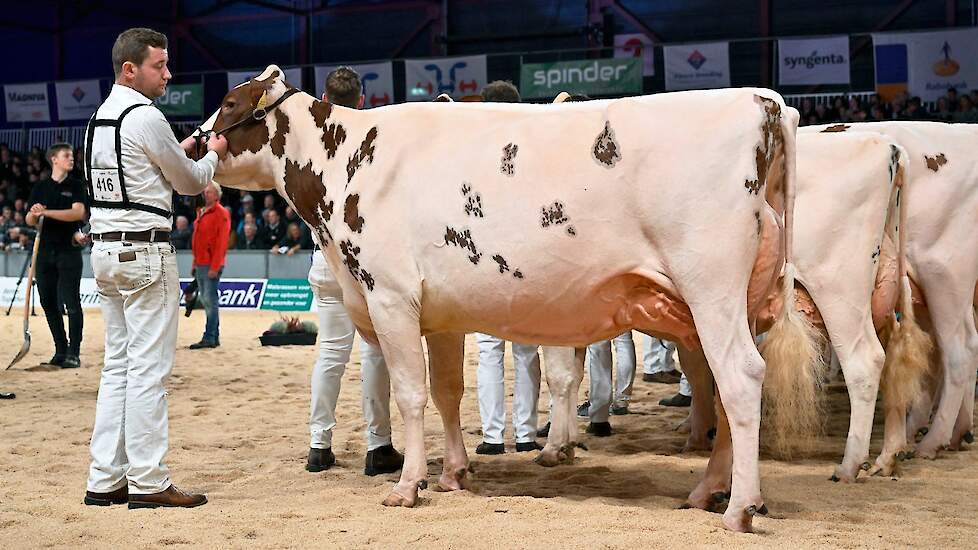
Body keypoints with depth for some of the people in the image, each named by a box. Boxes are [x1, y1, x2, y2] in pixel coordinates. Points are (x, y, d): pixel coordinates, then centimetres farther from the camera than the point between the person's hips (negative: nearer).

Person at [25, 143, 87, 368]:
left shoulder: (76, 186, 4)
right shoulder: (40, 187, 10)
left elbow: (78, 213, -12)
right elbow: (30, 221, 7)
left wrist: (46, 212, -17)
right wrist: (34, 213, -16)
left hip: (69, 250, -3)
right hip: (45, 250, 3)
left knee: (72, 303, -7)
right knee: (48, 303, 7)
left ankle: (74, 353, -5)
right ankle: (61, 350, 17)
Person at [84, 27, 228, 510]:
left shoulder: (100, 118, 15)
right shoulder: (145, 118, -12)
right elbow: (190, 183, -3)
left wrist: (179, 151, 20)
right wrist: (213, 156, 16)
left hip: (105, 249, 9)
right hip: (144, 250, -9)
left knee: (117, 366, 11)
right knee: (148, 369, -5)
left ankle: (105, 479, 12)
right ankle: (148, 483, -3)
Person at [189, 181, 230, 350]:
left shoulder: (221, 213, -8)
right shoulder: (202, 213, 18)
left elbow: (221, 241, -15)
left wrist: (215, 266, -20)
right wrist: (195, 263, 17)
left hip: (211, 265, -9)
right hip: (200, 264, 9)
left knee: (210, 300, -9)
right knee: (204, 300, 11)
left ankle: (209, 338, -8)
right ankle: (214, 337, 16)